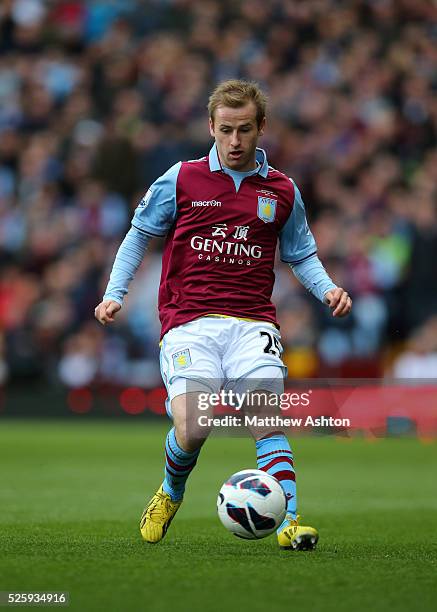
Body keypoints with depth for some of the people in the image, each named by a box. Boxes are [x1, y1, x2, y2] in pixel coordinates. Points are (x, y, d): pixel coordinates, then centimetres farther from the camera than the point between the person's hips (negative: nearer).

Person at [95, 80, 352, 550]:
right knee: (192, 428, -18)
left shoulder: (282, 191, 10)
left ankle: (289, 523, -23)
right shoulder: (181, 180, 5)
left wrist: (327, 290, 3)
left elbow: (301, 255, 22)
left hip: (252, 325, 1)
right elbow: (139, 235, 15)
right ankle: (171, 492, 15)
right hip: (189, 324, -1)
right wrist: (114, 294, 5)